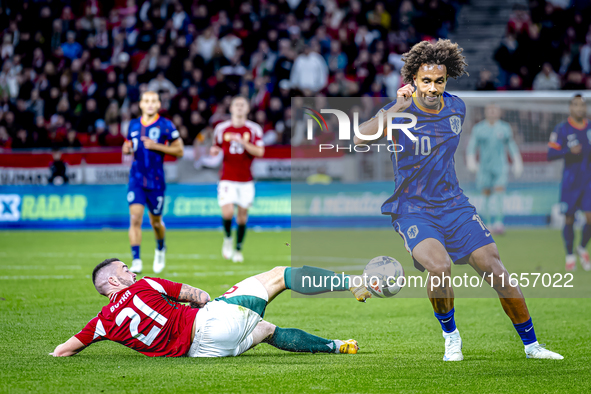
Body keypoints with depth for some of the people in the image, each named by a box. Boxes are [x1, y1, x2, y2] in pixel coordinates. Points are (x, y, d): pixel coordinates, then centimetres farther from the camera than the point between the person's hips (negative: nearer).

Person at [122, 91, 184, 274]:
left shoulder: (165, 125, -4)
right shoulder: (133, 125, 8)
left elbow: (179, 150, -4)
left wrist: (156, 146, -16)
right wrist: (127, 148, -2)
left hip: (156, 181, -2)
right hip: (136, 180, 2)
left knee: (155, 222, 11)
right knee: (135, 219, -14)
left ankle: (160, 248, 42)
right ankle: (136, 261, -15)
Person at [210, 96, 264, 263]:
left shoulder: (254, 129, 1)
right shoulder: (221, 128, 4)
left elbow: (260, 152, -8)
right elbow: (216, 148, 16)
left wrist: (242, 141, -19)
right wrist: (214, 151, -8)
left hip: (246, 180, 1)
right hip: (227, 179, -1)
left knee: (242, 216, 4)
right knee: (227, 213, -17)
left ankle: (238, 249, 20)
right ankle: (227, 238, 12)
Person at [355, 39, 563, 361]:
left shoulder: (457, 107, 2)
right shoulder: (398, 112, -14)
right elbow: (360, 139, -32)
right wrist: (397, 108, -34)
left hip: (454, 204, 4)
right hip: (412, 210, -4)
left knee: (495, 270, -4)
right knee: (439, 266, -29)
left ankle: (531, 345, 12)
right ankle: (451, 337, -2)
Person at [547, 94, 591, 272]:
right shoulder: (562, 129, -4)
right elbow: (550, 154, -9)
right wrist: (569, 151, -22)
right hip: (570, 181, -2)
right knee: (569, 219, 5)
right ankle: (570, 256, 21)